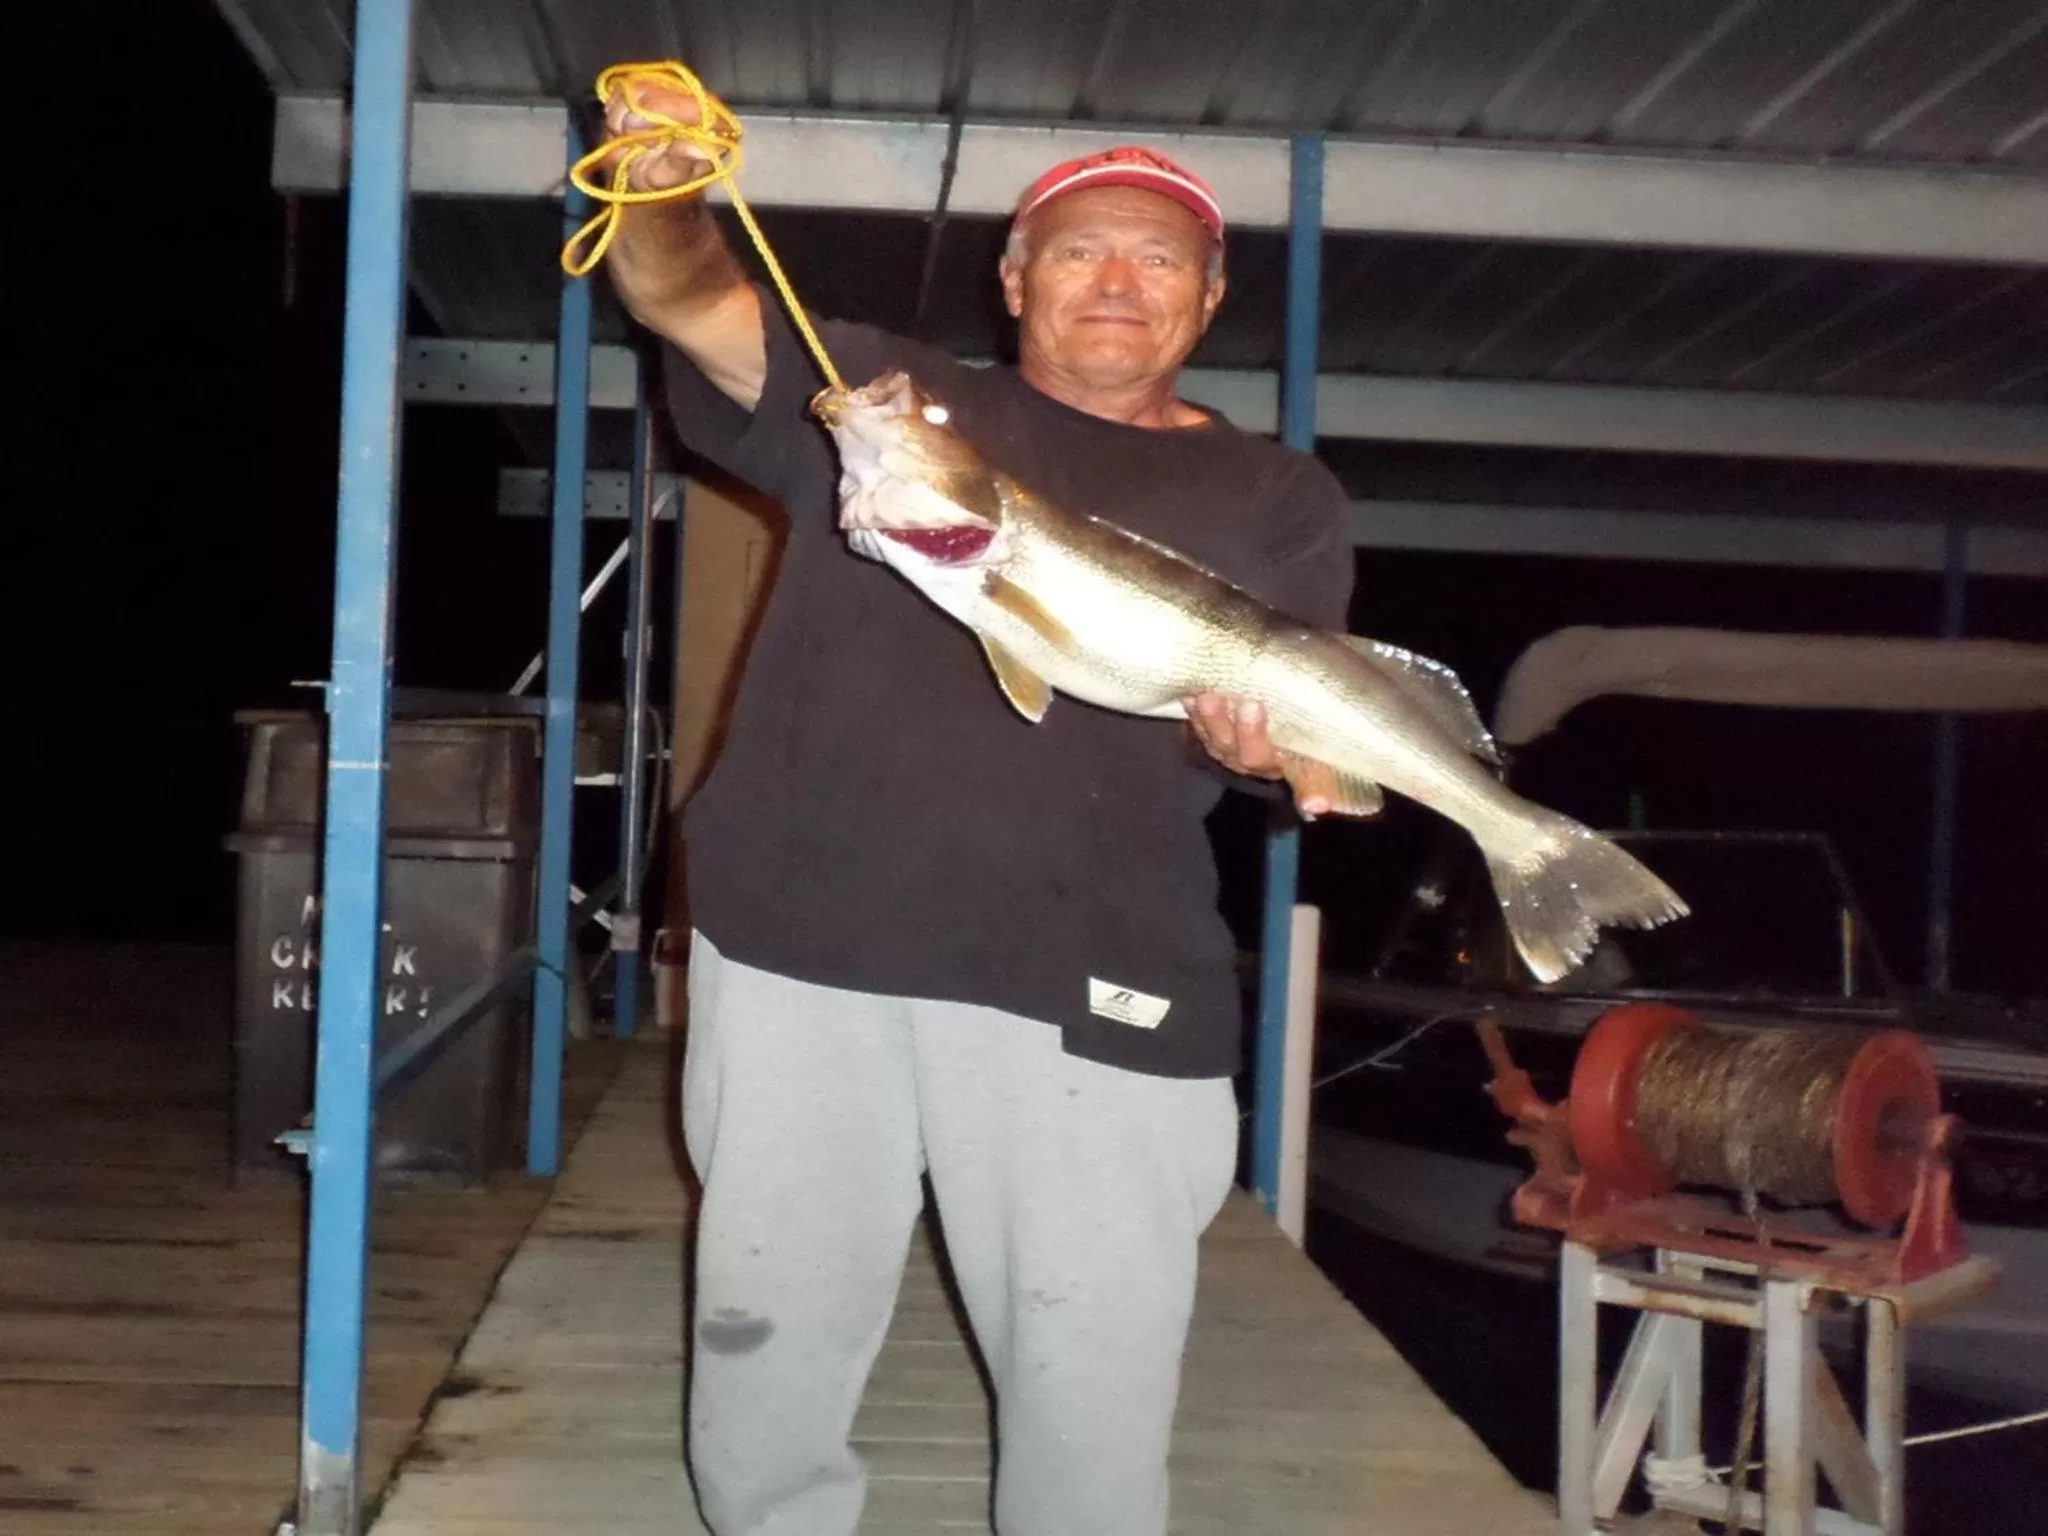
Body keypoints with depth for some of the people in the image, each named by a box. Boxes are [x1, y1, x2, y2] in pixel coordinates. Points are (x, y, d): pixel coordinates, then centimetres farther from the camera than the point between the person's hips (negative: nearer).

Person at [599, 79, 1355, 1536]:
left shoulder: (1271, 496, 14)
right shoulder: (881, 396, 14)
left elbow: (1300, 705, 4)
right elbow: (688, 301, 6)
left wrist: (1270, 740, -20)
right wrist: (665, 193, -16)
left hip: (1091, 983, 0)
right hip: (807, 938, 1)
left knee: (1094, 1370, 1)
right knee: (771, 1334, 9)